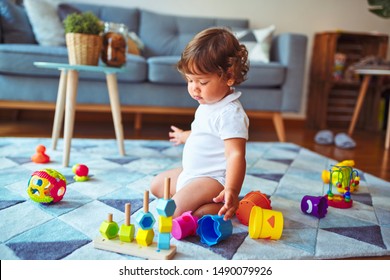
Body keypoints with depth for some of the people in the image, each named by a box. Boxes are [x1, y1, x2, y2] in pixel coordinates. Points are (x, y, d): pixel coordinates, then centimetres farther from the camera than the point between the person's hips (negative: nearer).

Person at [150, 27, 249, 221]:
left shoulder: (230, 114, -24)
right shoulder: (207, 104, 7)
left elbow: (236, 155, -30)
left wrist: (232, 190, -43)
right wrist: (185, 136, 46)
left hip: (213, 179, -11)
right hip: (191, 173, 11)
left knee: (173, 212, -26)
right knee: (156, 185, 21)